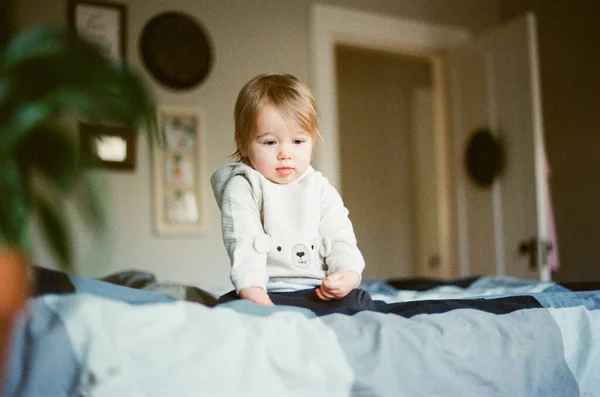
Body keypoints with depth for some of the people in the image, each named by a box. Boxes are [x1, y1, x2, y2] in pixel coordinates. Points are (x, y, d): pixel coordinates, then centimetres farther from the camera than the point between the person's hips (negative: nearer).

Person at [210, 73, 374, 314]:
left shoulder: (320, 189, 14)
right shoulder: (242, 187, 1)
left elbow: (340, 238, 8)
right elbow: (243, 243, -11)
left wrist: (348, 274, -14)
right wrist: (253, 292, -27)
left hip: (319, 292, 3)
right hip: (267, 293, -3)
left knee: (359, 301, -24)